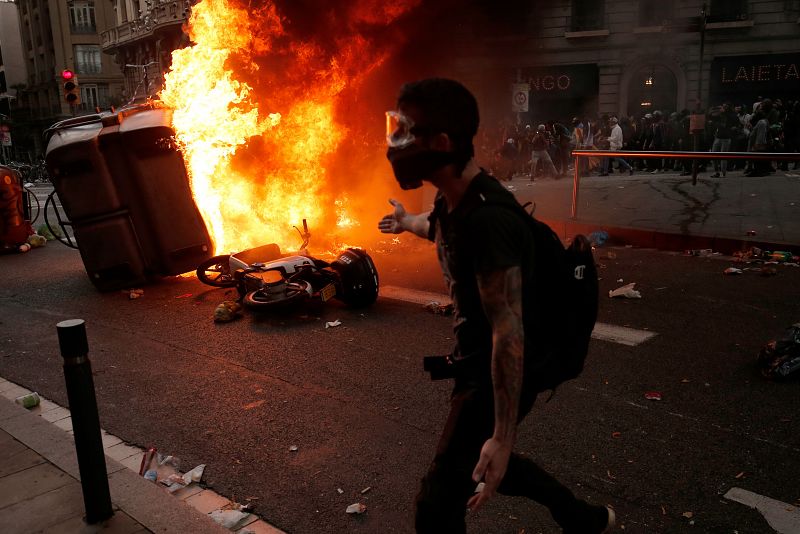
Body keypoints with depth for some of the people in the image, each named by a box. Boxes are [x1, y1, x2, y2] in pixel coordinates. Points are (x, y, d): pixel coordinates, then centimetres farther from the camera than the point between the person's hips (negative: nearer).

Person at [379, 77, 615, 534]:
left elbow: (508, 330, -33)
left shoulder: (486, 218, -31)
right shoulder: (454, 197, -1)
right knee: (479, 462, 27)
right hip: (474, 360, 10)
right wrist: (409, 222, 48)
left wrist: (503, 437, -30)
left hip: (499, 373, -10)